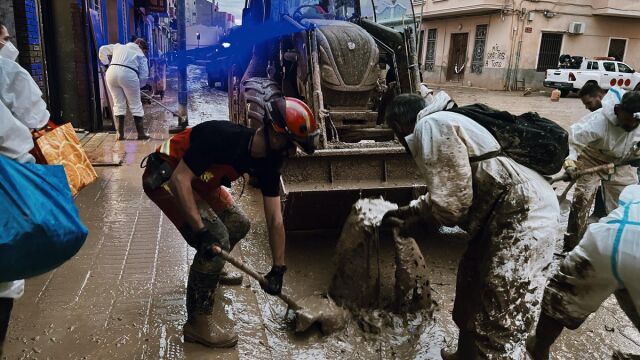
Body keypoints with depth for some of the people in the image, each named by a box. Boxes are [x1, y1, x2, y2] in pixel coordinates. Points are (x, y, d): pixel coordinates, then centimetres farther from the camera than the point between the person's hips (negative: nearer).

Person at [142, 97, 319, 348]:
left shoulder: (268, 162, -10)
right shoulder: (224, 137, -34)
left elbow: (275, 220, -5)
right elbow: (180, 179, -34)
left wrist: (278, 269, -3)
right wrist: (202, 230, -36)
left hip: (198, 182, 8)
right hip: (165, 177, -8)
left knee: (238, 224, 14)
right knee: (217, 237, -19)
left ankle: (210, 273, 44)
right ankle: (198, 322, -4)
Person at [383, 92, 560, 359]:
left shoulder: (428, 126, -14)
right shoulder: (440, 124, 18)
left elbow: (450, 203, -18)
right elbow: (450, 191, 28)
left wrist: (416, 215, 2)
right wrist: (410, 210, 33)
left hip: (524, 214, -11)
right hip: (508, 213, 11)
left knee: (501, 321, -4)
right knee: (473, 281, 24)